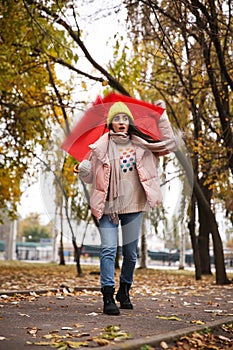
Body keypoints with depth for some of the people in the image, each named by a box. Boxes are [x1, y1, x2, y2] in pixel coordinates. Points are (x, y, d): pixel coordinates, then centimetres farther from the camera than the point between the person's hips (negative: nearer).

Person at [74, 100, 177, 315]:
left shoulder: (140, 145, 8)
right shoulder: (101, 147, 2)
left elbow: (169, 144, 13)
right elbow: (91, 176, 5)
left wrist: (162, 118, 11)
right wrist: (82, 169, -17)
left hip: (134, 206, 2)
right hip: (108, 206, -2)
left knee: (131, 252, 9)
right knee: (109, 250, -12)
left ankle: (124, 291, 28)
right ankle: (108, 297, -8)